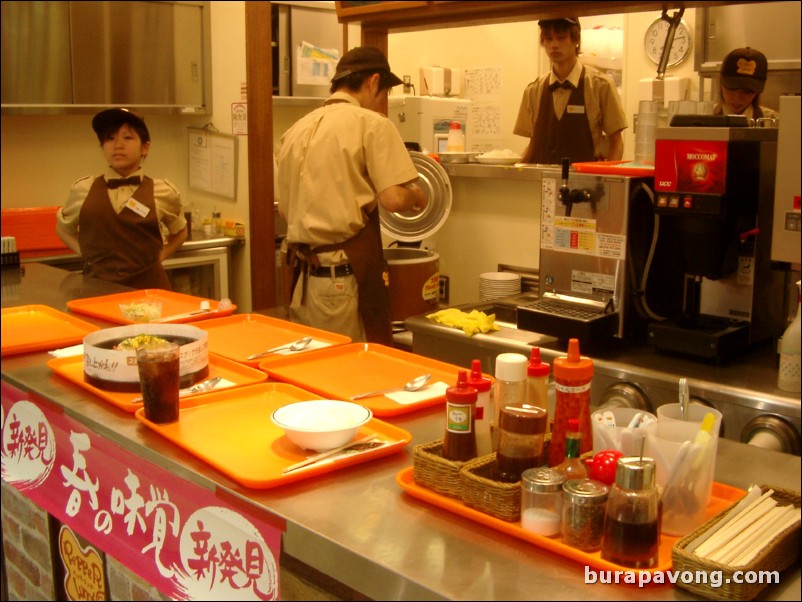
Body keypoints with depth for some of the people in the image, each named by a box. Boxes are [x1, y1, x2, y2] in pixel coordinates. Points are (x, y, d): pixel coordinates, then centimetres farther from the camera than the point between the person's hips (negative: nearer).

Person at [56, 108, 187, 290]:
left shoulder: (163, 192, 0)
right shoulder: (83, 189, 3)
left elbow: (179, 232, 18)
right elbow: (63, 228, 21)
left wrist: (159, 256, 3)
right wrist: (86, 253, 5)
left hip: (148, 286, -1)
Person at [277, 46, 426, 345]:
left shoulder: (297, 129, 12)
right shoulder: (371, 123, -6)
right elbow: (393, 199, -15)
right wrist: (416, 196, 6)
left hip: (303, 276, 6)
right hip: (348, 275, -6)